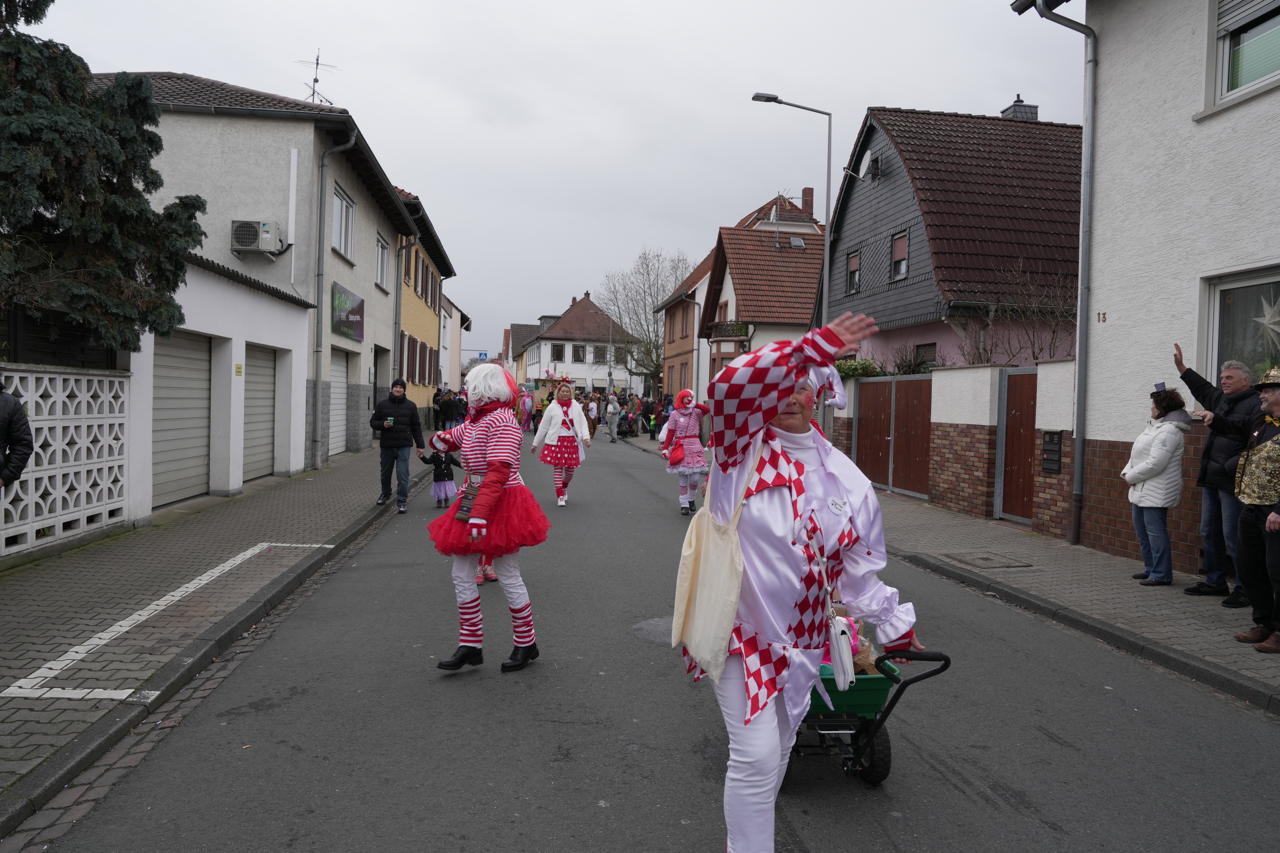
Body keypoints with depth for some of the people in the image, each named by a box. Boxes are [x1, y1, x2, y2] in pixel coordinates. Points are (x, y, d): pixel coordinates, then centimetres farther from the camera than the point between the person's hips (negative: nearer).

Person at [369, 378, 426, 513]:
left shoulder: (410, 406, 4)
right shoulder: (382, 405, 3)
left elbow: (416, 427, 7)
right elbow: (372, 422, 8)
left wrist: (420, 446, 4)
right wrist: (382, 424, -14)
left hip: (403, 446, -2)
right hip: (386, 445, 2)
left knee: (402, 474, -9)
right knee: (385, 473, 17)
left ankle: (402, 501, -3)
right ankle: (385, 494, 41)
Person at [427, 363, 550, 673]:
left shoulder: (502, 421, -17)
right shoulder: (474, 420, 12)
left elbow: (498, 472, -25)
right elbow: (452, 439, 28)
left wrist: (480, 514, -31)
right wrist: (441, 440, 1)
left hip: (502, 503, -9)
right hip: (473, 501, 9)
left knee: (508, 577, 1)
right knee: (462, 575, 8)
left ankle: (526, 644, 18)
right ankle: (471, 646, 18)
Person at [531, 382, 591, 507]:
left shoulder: (576, 406, 6)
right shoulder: (552, 407, 1)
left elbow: (583, 422, 4)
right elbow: (543, 426, 4)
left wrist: (586, 437, -13)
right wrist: (535, 444, 6)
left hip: (572, 441, 2)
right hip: (556, 441, -2)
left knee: (570, 468, 5)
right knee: (557, 468, -4)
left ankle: (564, 488, 35)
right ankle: (560, 496, 6)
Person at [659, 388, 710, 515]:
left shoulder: (696, 412, 6)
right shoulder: (675, 414, 2)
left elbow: (707, 409, -13)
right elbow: (670, 433, 0)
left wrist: (694, 404, -15)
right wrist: (665, 448, -5)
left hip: (694, 446, 1)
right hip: (680, 447, -1)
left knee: (695, 477, -3)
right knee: (683, 478, 2)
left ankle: (691, 498, 23)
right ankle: (684, 504, 11)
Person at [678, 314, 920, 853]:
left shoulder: (843, 478, 0)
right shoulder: (744, 448, -12)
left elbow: (858, 564, 9)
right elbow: (729, 385, -34)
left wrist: (896, 626, 13)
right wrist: (813, 347, -39)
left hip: (800, 637, 5)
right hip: (739, 628, -5)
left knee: (778, 751, 21)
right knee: (756, 756, -8)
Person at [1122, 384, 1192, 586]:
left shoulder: (1168, 431, -17)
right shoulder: (1154, 426, 15)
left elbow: (1154, 464, -24)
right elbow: (1137, 455, 20)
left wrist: (1131, 476, -13)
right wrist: (1127, 472, 4)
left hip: (1156, 492, -11)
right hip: (1142, 490, 11)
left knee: (1155, 530, -7)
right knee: (1141, 528, 16)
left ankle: (1161, 574, 0)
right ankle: (1151, 568, 27)